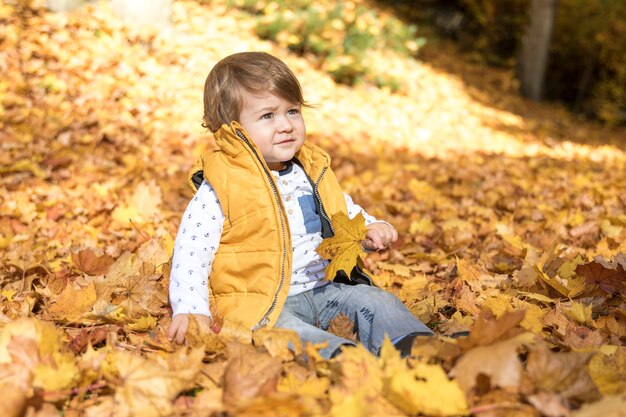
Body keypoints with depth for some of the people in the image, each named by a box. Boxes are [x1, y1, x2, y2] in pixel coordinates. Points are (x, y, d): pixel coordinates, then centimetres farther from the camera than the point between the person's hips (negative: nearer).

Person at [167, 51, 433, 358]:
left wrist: (370, 230, 3)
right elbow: (191, 252, -11)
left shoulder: (312, 172, 10)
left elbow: (345, 212, 25)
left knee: (375, 299, -10)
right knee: (280, 327, -35)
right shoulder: (218, 190, -10)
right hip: (259, 303, -6)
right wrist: (190, 310, -23)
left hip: (323, 288, 6)